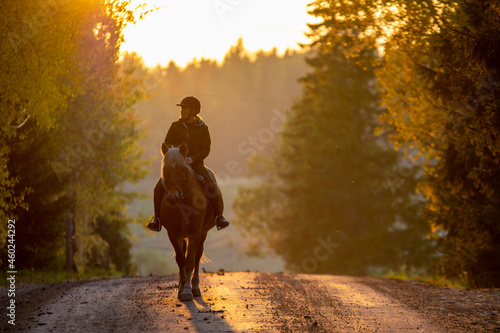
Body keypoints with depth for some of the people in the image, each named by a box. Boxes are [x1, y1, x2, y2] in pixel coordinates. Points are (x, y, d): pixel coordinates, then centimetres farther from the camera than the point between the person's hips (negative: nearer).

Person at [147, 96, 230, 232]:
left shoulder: (202, 128, 2)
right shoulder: (175, 126, 6)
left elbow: (206, 149, -3)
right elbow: (167, 144, 9)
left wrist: (192, 158, -20)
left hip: (196, 163, -1)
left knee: (212, 187, -25)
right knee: (159, 187, -19)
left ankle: (218, 216, -15)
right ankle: (157, 218, -8)